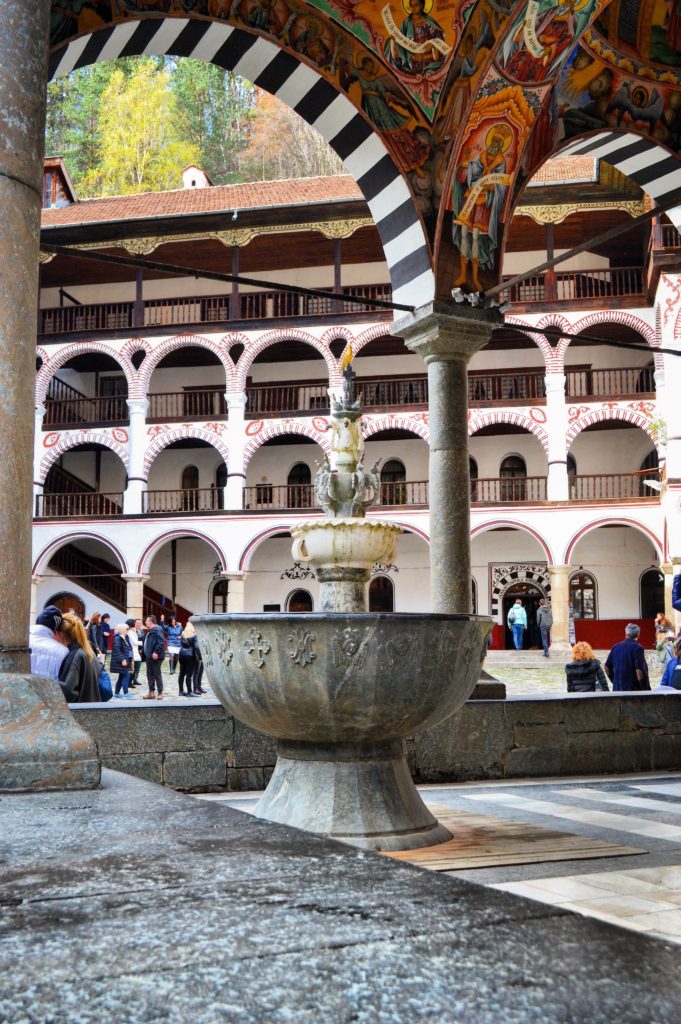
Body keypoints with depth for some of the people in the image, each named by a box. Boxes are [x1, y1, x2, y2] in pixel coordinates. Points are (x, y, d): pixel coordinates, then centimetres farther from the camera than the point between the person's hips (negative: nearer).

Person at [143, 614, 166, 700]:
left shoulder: (157, 629, -14)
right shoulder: (150, 631, 17)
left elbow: (161, 642, -23)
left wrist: (156, 652, -27)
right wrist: (146, 653, 18)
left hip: (155, 656, -10)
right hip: (149, 657, 10)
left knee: (157, 674, -6)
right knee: (150, 674, 12)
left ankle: (160, 693, -1)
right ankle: (151, 692, 19)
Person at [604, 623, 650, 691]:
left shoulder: (616, 647, 7)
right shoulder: (637, 648, -10)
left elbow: (607, 667, 12)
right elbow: (639, 671, -17)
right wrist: (645, 688, -9)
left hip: (617, 688, 6)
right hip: (634, 688, -6)